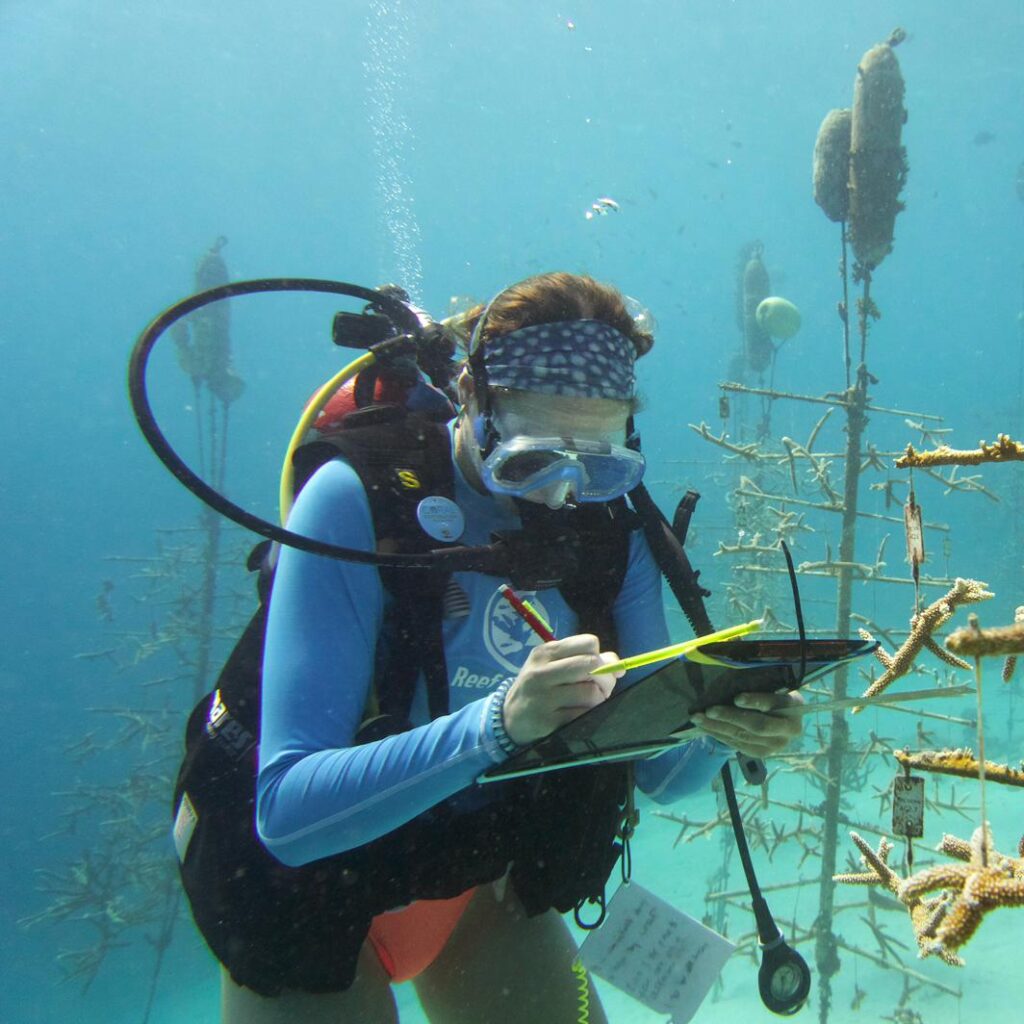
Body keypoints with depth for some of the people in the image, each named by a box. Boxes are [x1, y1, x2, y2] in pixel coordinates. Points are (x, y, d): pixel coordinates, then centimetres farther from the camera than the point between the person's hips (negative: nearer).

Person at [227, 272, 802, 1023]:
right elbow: (287, 810, -32)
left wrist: (720, 729, -30)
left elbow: (660, 773, -8)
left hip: (487, 878, 4)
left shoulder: (608, 518, -12)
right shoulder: (359, 501, -28)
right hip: (316, 886, -3)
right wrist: (498, 722, -45)